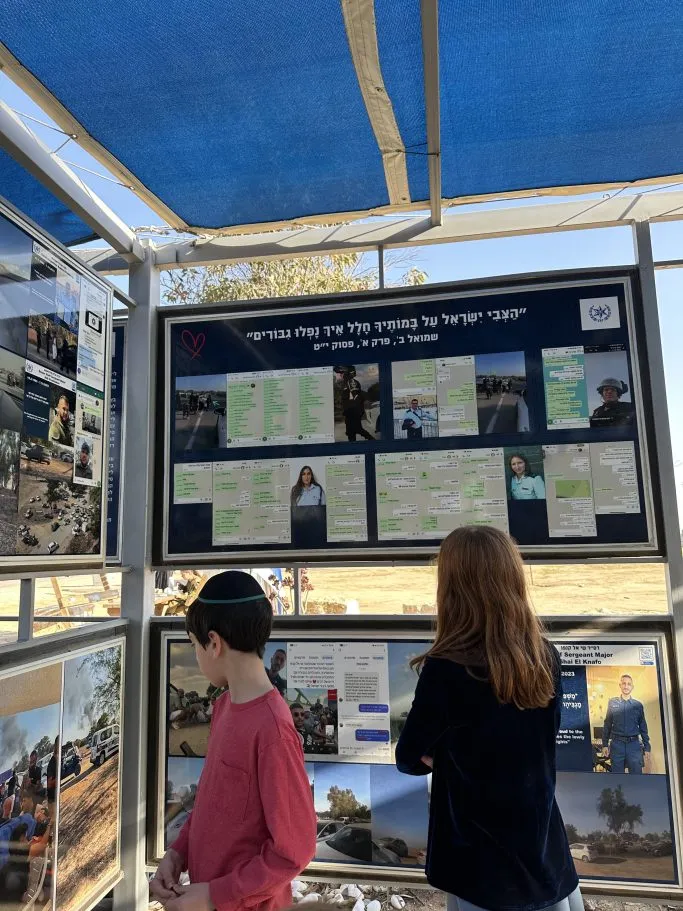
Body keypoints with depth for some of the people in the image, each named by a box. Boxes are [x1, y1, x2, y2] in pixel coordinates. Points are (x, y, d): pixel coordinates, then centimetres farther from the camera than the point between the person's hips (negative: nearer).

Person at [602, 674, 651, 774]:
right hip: (617, 744, 0)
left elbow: (643, 728, 11)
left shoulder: (638, 705, 8)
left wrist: (647, 747, 8)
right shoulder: (612, 703, 6)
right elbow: (607, 725, 7)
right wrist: (605, 744, 3)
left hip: (634, 744, 1)